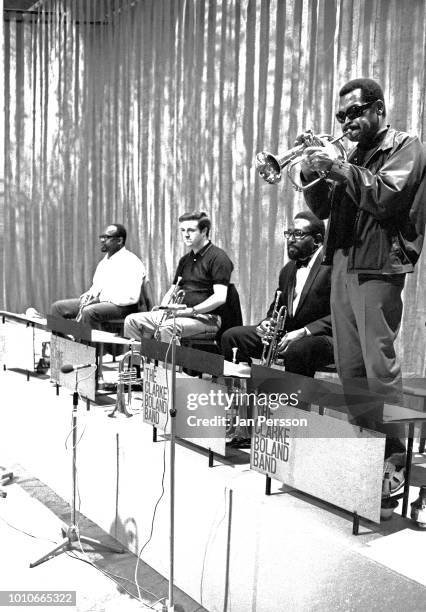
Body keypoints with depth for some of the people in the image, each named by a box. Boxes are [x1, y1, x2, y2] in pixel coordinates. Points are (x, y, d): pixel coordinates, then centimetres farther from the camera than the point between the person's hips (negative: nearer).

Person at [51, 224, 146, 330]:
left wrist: (101, 299, -20)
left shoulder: (131, 262, -10)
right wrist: (89, 294, 1)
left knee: (88, 312, -37)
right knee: (58, 307, 0)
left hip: (120, 305, -9)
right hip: (98, 302, 9)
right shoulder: (104, 261, 19)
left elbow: (131, 297, -21)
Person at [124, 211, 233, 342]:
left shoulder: (218, 258, -7)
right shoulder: (185, 260, 21)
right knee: (132, 320, -4)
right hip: (180, 314, 8)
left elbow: (220, 297, -19)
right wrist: (162, 309, 4)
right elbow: (172, 290, 25)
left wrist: (191, 310, -25)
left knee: (167, 327, -37)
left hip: (207, 318, -8)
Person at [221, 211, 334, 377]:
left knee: (297, 348, -40)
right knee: (231, 336, -4)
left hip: (322, 337, -7)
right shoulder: (288, 269, 17)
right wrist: (267, 323, -2)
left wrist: (304, 332, -25)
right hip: (287, 335, 7)